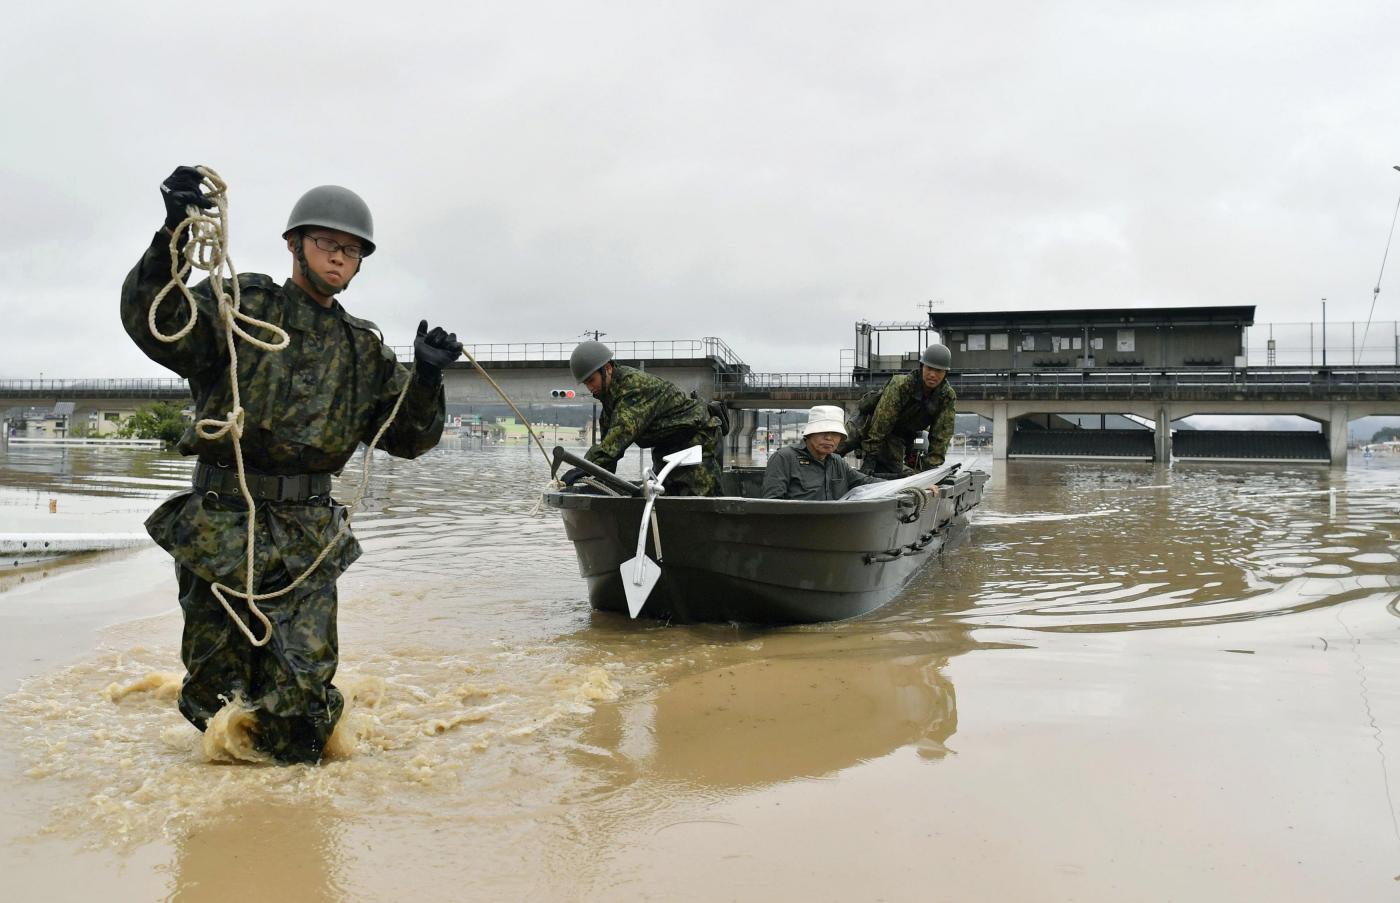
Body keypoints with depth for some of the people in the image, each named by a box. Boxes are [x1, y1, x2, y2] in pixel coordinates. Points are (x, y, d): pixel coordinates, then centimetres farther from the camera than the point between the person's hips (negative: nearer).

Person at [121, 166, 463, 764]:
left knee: (299, 691, -2)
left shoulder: (364, 350, 13)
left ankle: (294, 775, 26)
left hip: (307, 540, 2)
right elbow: (152, 321, -15)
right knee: (216, 682, 9)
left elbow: (408, 439, 12)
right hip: (220, 528, -2)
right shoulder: (241, 308, 3)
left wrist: (427, 378, -6)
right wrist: (175, 235, -29)